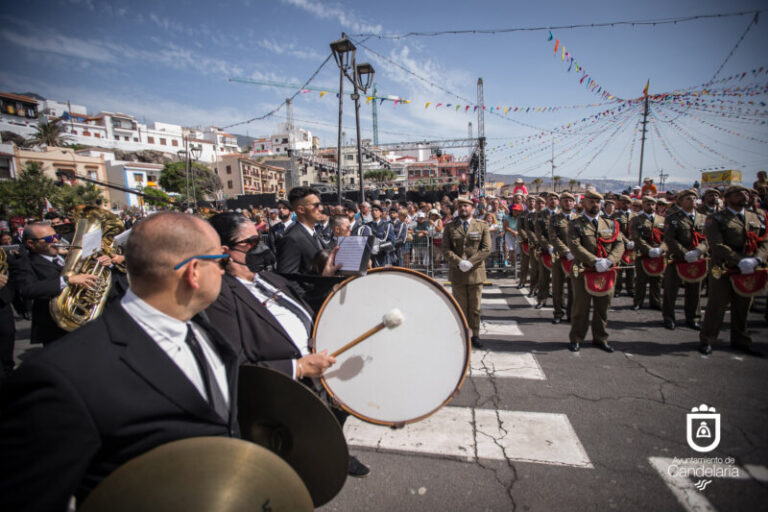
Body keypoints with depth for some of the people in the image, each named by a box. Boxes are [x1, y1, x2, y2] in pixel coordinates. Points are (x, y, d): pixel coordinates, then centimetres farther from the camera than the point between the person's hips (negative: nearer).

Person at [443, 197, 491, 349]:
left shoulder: (482, 226, 5)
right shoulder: (450, 227, 5)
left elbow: (486, 249, -2)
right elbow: (446, 250, -1)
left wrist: (470, 262, -15)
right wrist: (459, 262, -16)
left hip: (475, 272, 0)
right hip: (457, 273, 0)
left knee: (475, 307, 8)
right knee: (460, 307, 6)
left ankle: (475, 335, 20)